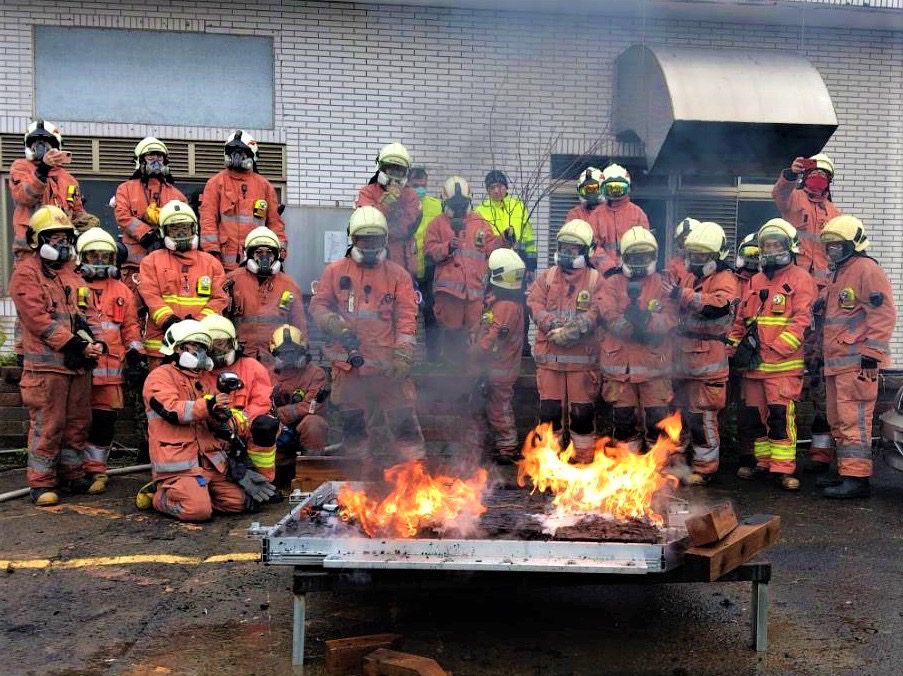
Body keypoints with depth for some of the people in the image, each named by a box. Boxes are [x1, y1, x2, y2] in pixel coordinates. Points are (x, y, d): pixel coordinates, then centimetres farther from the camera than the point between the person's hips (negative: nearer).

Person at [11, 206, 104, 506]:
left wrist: (93, 340, -1)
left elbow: (85, 310, 19)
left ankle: (72, 473, 25)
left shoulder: (72, 271, 20)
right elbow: (38, 319, -14)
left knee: (78, 421, 12)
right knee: (47, 424, -4)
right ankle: (42, 483, 6)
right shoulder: (26, 273, -4)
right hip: (46, 363, -7)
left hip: (79, 363, 7)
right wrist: (75, 344, -19)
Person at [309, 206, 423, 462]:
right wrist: (336, 325, -11)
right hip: (349, 364, 2)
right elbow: (318, 304, 9)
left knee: (404, 420, -4)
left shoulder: (398, 275, 5)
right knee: (353, 422, 13)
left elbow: (407, 317, -2)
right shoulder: (335, 271, 9)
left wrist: (403, 355, -13)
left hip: (388, 365, -2)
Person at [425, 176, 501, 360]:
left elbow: (491, 247, 13)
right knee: (451, 330, 2)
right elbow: (430, 251, 0)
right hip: (448, 285, -2)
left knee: (473, 330, 5)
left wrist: (504, 241, -5)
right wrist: (447, 246, -16)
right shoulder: (438, 223, 7)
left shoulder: (479, 222, 15)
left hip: (475, 285, 2)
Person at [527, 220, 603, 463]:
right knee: (549, 407, 6)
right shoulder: (546, 277, 11)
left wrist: (572, 330, -21)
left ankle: (584, 459, 17)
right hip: (549, 355, 2)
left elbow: (595, 313, -9)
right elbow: (535, 305, -1)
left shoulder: (595, 280, 3)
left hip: (583, 356, -2)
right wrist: (556, 327, -16)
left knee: (583, 410, 3)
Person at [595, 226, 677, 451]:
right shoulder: (611, 283, 6)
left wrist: (647, 319, -26)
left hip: (654, 362, -1)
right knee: (622, 416, 10)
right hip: (619, 362, 1)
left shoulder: (663, 284, 6)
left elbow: (670, 318, -8)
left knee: (658, 417, 1)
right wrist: (635, 328, -23)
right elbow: (608, 317, -10)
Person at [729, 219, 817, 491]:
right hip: (753, 365, 7)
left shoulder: (800, 279, -2)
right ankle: (764, 463, 23)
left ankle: (784, 468, -3)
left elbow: (800, 323, -11)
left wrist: (771, 351, -16)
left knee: (781, 414, -11)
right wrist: (736, 346, 9)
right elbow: (741, 320, 22)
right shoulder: (755, 281, 18)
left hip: (783, 365, -6)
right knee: (756, 415, 11)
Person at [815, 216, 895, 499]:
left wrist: (871, 354, -19)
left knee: (853, 421, -10)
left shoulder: (866, 269, -8)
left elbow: (884, 314, -15)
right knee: (838, 421, 14)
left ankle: (857, 478, -7)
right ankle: (845, 472, 23)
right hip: (836, 363, 10)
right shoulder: (838, 274, 22)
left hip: (856, 362, -10)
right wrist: (825, 357, 24)